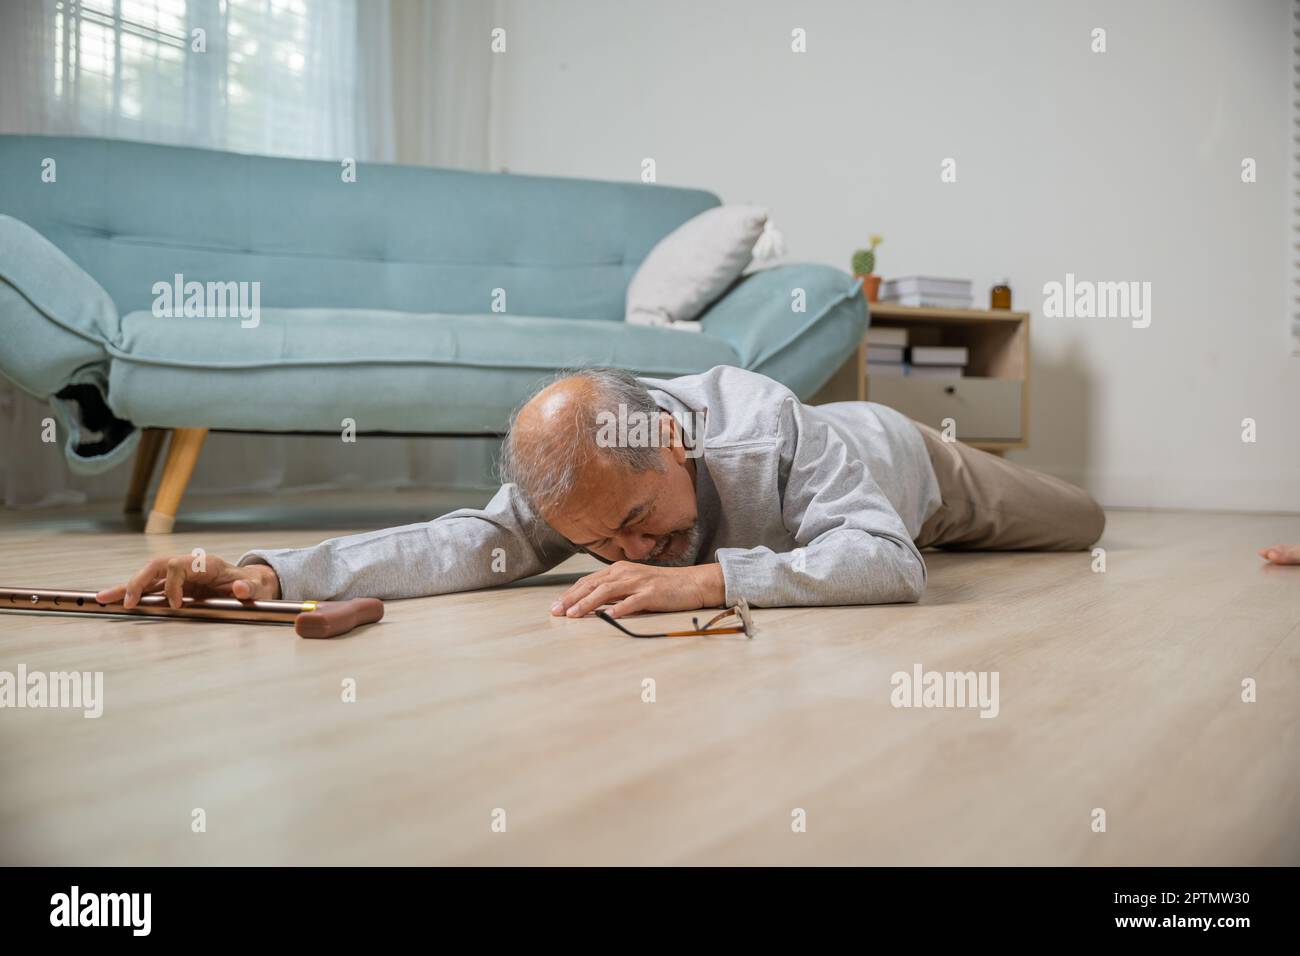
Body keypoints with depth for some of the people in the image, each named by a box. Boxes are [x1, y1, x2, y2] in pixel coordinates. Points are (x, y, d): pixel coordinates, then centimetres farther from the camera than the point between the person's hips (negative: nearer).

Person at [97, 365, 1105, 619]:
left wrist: (706, 578, -71)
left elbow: (889, 562, -61)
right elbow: (469, 541, -48)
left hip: (896, 461, -3)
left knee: (1080, 526, 23)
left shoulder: (775, 433, -52)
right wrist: (272, 571, -62)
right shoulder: (575, 482, -37)